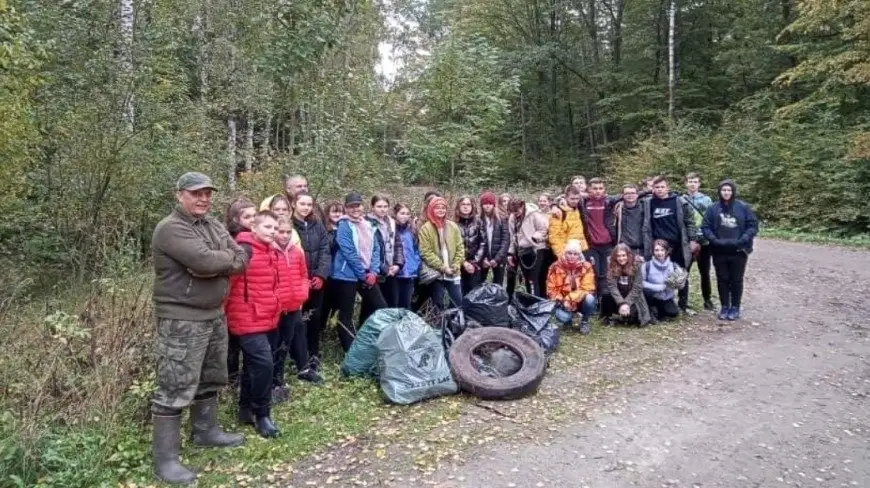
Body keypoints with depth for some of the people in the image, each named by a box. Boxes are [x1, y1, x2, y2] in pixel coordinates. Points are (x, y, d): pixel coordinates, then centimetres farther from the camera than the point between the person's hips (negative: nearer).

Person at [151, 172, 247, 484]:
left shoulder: (214, 225, 11)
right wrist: (227, 257, -8)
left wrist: (216, 264, -16)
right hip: (181, 320, -8)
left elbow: (241, 260, 2)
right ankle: (165, 458, 5)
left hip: (214, 315, 9)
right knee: (175, 388, -4)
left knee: (210, 379, 20)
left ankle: (205, 431, 38)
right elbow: (206, 261, -28)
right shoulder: (171, 229, -15)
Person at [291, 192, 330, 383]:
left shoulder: (317, 225, 10)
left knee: (315, 320, 14)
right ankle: (303, 367, -2)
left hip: (316, 280, 5)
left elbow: (325, 251, 6)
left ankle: (313, 356, 30)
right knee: (300, 323, -4)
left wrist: (321, 275, -7)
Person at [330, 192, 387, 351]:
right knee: (346, 314, 1)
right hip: (348, 275, -7)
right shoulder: (344, 226, -10)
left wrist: (373, 272, -5)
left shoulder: (368, 225, 10)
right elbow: (349, 253, -15)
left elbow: (375, 249, 9)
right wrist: (364, 275, -12)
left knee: (381, 308, 7)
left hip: (368, 275, 7)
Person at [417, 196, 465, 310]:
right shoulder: (425, 229, -6)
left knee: (459, 302, 8)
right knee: (438, 304, 7)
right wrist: (442, 267, -15)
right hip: (435, 273, -3)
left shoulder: (453, 226, 7)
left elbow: (460, 248, 8)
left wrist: (455, 266, -5)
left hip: (453, 273, 4)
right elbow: (426, 253, -12)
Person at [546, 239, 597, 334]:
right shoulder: (556, 267, -9)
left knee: (590, 299, -32)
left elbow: (587, 289, -16)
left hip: (580, 301, 1)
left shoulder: (586, 267, -11)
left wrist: (570, 299, -25)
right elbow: (551, 289, -7)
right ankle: (568, 319, 10)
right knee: (563, 317, -32)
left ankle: (584, 322, -2)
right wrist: (562, 301, -20)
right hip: (563, 302, -1)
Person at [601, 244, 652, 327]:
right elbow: (612, 286, -17)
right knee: (606, 297, -29)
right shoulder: (611, 266, -8)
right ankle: (607, 317, -1)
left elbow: (636, 288, -15)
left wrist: (627, 303, -24)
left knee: (632, 312, -31)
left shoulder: (636, 265, -13)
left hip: (632, 298, -2)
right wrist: (621, 303, -28)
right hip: (618, 298, 2)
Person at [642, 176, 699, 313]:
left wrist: (693, 240, -3)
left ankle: (684, 305, 19)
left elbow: (690, 222, 2)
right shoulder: (648, 204, 3)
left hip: (678, 245, -1)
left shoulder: (679, 201, -1)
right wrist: (648, 245, 5)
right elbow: (646, 226, 8)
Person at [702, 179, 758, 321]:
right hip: (719, 252, 2)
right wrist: (715, 240, -13)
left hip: (739, 251, -1)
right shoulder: (713, 208, 0)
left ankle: (735, 308, 19)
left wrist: (741, 241, -16)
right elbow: (705, 227, 1)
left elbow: (753, 226, -4)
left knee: (736, 280, 7)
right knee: (722, 280, 9)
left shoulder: (743, 207, -4)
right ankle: (724, 307, 22)